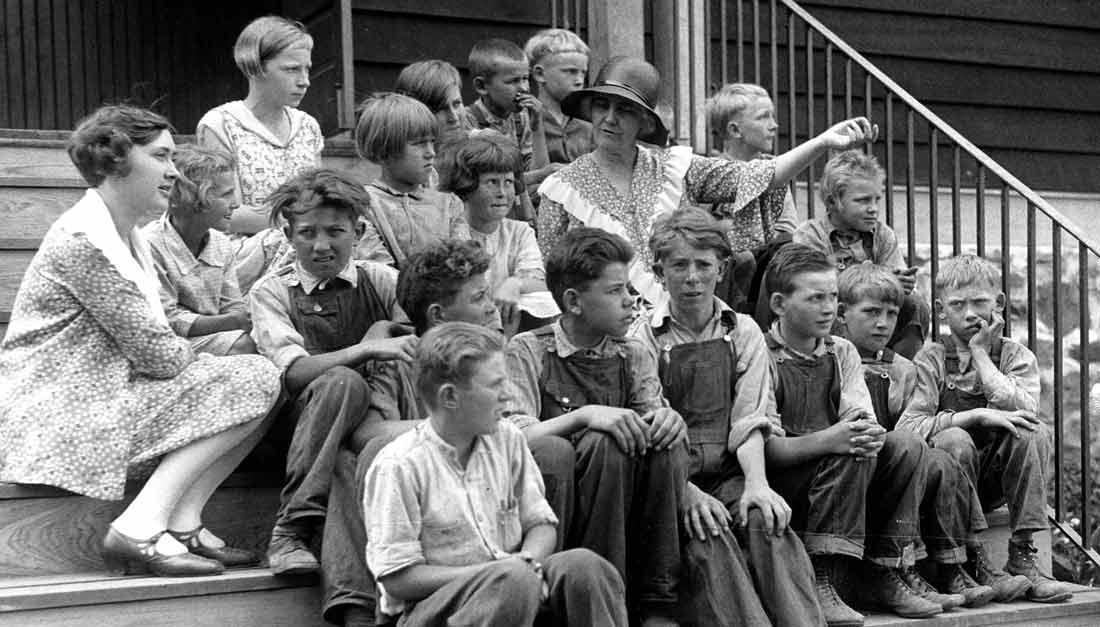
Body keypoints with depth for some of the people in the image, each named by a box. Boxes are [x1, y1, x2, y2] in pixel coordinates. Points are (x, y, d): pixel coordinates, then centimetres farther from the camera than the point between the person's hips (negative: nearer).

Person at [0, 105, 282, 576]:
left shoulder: (130, 239, 18)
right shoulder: (81, 242, -15)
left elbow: (149, 341, 11)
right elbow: (159, 354, -17)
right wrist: (198, 356, 3)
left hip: (102, 400, 10)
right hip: (60, 414, -10)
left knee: (259, 375, 3)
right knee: (251, 382, -15)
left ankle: (182, 524, -7)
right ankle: (139, 531, -19)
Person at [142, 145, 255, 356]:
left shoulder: (221, 244, 10)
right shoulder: (152, 245, -16)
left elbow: (234, 308, 11)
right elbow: (168, 320, -18)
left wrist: (249, 320, -16)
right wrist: (235, 322, -24)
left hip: (214, 336, 7)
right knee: (242, 344, -29)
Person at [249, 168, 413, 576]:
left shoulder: (379, 280, 12)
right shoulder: (272, 292, 4)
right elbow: (294, 372, -11)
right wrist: (367, 349, -23)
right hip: (300, 428, -2)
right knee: (343, 381, -33)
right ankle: (291, 532, -31)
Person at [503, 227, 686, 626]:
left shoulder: (633, 355, 14)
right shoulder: (528, 351, -2)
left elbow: (654, 421, 4)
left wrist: (667, 419, -20)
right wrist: (584, 416, -29)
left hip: (632, 512, 4)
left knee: (665, 439, -21)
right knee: (603, 442, -29)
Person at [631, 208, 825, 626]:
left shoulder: (743, 334, 13)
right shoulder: (643, 339, 3)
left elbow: (749, 423, 4)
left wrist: (756, 482, -16)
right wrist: (686, 493, -23)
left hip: (728, 476, 2)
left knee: (769, 526, -28)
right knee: (708, 538, -32)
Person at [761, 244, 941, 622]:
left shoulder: (842, 352, 14)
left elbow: (861, 419, -1)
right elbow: (764, 447, -18)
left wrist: (869, 434, -26)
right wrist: (825, 440, -33)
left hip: (837, 484, 6)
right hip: (783, 486, -6)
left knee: (907, 447, -15)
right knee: (851, 454, -30)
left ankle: (882, 576, -12)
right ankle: (818, 583, -31)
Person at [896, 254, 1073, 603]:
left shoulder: (1017, 356, 7)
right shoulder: (931, 359, 1)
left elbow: (1023, 411, -16)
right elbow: (905, 428, -15)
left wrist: (980, 353, -9)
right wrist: (977, 416, -22)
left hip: (997, 478, 2)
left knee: (1036, 433, -24)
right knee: (953, 439, -32)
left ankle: (1022, 557, -22)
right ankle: (972, 562, -24)